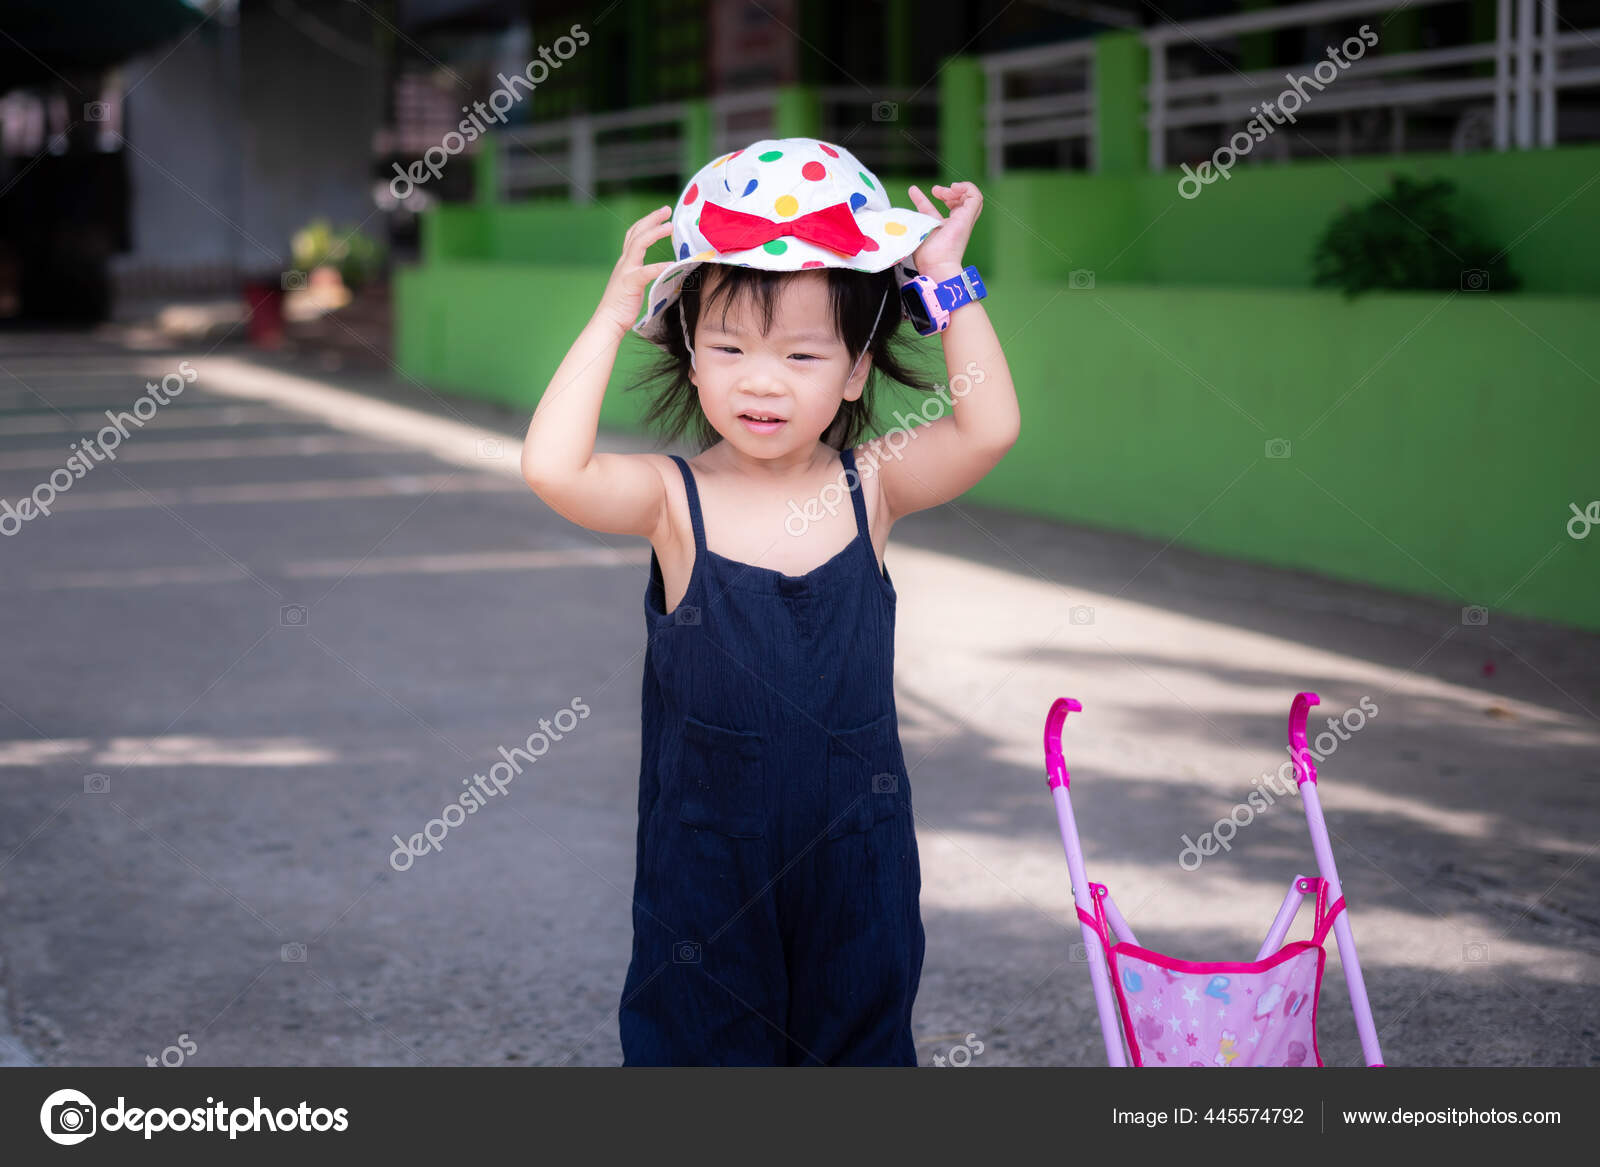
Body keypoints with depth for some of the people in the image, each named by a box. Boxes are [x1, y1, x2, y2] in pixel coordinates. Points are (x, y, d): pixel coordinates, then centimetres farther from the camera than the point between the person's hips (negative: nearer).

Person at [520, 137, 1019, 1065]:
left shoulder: (870, 486, -6)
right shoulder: (674, 500, -11)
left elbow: (989, 429, -20)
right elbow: (553, 467, -28)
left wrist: (946, 280, -19)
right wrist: (611, 319, -23)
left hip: (855, 856, 2)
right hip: (707, 860, -1)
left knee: (862, 1029, 17)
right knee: (693, 1036, 12)